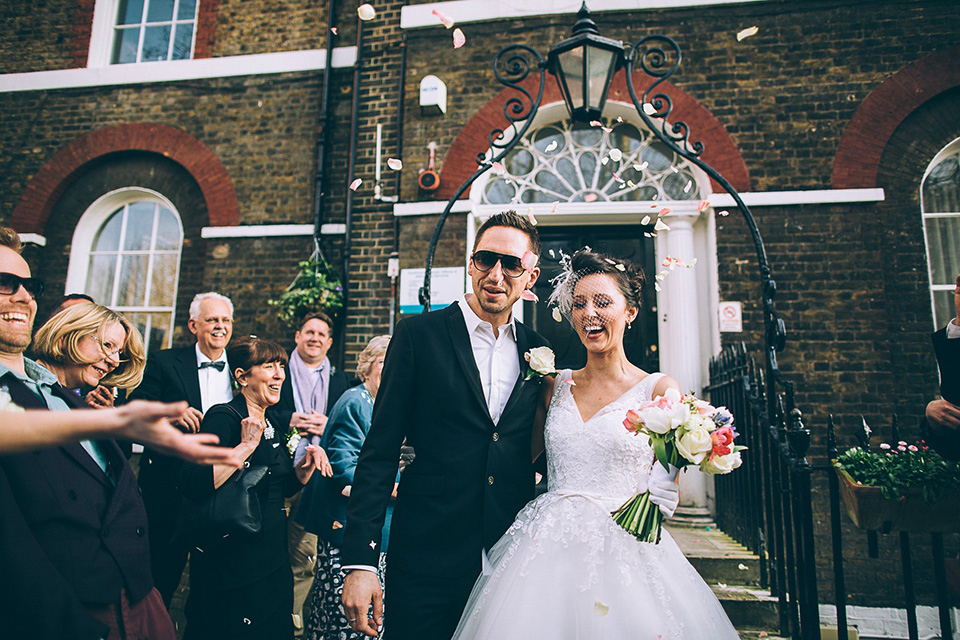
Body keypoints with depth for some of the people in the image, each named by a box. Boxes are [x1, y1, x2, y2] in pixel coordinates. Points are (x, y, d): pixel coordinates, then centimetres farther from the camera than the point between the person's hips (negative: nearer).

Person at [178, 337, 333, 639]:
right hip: (229, 562, -8)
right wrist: (247, 445, -29)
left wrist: (307, 463, -3)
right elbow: (192, 485, -31)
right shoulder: (223, 417, -17)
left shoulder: (272, 421, 8)